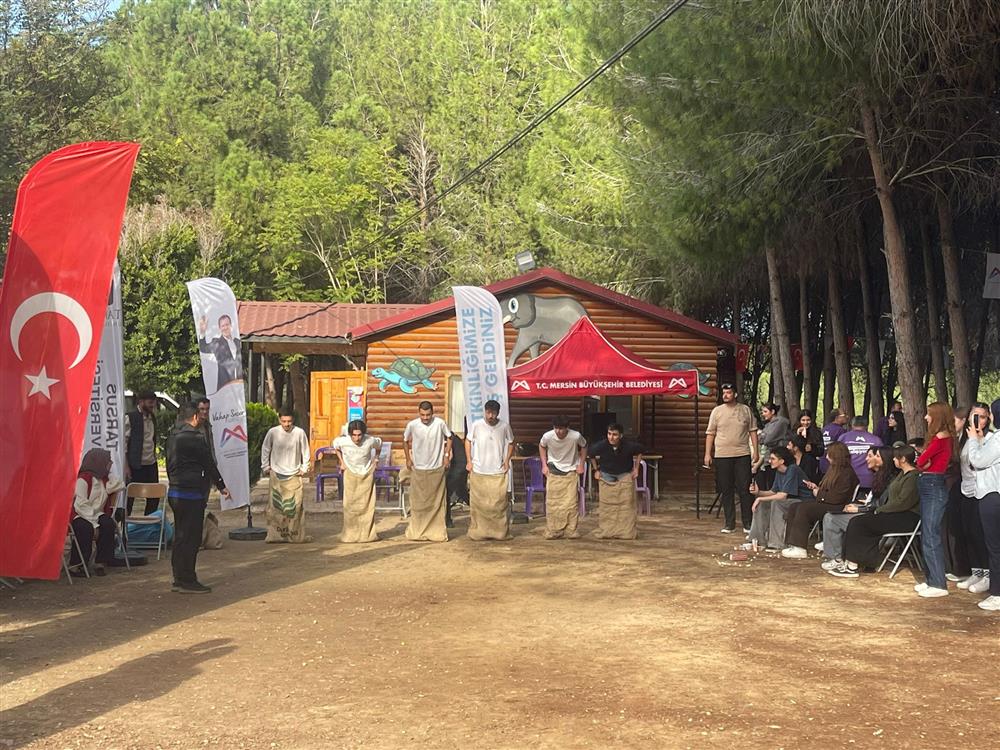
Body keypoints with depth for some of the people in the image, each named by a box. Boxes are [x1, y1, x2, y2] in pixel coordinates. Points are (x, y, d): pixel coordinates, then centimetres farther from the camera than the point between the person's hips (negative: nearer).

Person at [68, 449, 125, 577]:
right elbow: (80, 505, -20)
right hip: (80, 515, -6)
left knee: (108, 524, -24)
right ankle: (75, 565, -25)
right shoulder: (83, 479, -14)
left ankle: (100, 562, -18)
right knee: (86, 528, -35)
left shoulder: (106, 479, 9)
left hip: (98, 514, 6)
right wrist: (94, 522, -27)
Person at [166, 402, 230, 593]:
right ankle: (187, 581, -1)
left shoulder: (172, 437, 11)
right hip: (191, 494, -9)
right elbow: (209, 464, -9)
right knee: (191, 538, -3)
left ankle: (179, 579, 20)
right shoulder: (194, 437, -16)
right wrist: (222, 486, 2)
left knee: (180, 537, 14)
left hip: (174, 492, 9)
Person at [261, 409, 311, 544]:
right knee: (275, 507, 3)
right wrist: (265, 467, 7)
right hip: (276, 475, 0)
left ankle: (297, 535, 8)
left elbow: (305, 451, 5)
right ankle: (274, 535, 10)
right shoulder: (273, 432, -6)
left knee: (295, 507, -1)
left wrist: (304, 468, 5)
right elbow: (265, 449, 8)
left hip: (294, 475, 0)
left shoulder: (299, 433, -8)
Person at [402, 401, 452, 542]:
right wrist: (408, 459, 6)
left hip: (437, 468, 0)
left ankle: (438, 532, 12)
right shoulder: (412, 425, -10)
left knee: (437, 502, 4)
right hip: (418, 469, 0)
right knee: (418, 502, 6)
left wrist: (447, 455, 0)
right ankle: (417, 532, 16)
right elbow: (405, 441, 9)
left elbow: (449, 438, 6)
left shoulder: (440, 423, -11)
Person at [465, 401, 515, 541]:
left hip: (498, 472, 0)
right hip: (478, 471, 0)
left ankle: (501, 532, 11)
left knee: (499, 502, 0)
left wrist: (507, 460, 1)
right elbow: (468, 441, 6)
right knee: (477, 503, 5)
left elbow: (511, 443, 11)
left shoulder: (504, 426, -4)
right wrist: (469, 461, 1)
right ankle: (477, 532, 16)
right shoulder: (476, 425, -6)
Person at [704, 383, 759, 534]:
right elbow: (710, 434, 6)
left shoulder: (745, 410, 6)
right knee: (726, 491, 4)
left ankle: (748, 523, 8)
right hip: (722, 456, 1)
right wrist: (707, 454, 0)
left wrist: (756, 451, 1)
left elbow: (753, 431, 8)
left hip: (742, 455, 0)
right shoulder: (717, 411, 5)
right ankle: (729, 524, 12)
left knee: (745, 490, 0)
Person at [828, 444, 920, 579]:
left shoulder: (914, 477, -13)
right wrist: (881, 509, 4)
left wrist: (880, 509, -12)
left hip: (906, 519, -10)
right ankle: (849, 562, -13)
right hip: (895, 514, 10)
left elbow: (903, 502, -21)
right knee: (856, 521, -6)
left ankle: (852, 566, -17)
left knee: (859, 524, -19)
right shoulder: (902, 474, 20)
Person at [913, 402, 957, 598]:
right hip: (930, 487, 10)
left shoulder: (941, 438, -15)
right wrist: (926, 464, -9)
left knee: (931, 537, -8)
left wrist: (924, 463, 4)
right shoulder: (945, 438, 14)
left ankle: (939, 585, -5)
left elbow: (920, 462, -15)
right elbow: (924, 463, 10)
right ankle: (933, 579, 19)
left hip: (933, 487, -10)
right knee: (927, 536, 13)